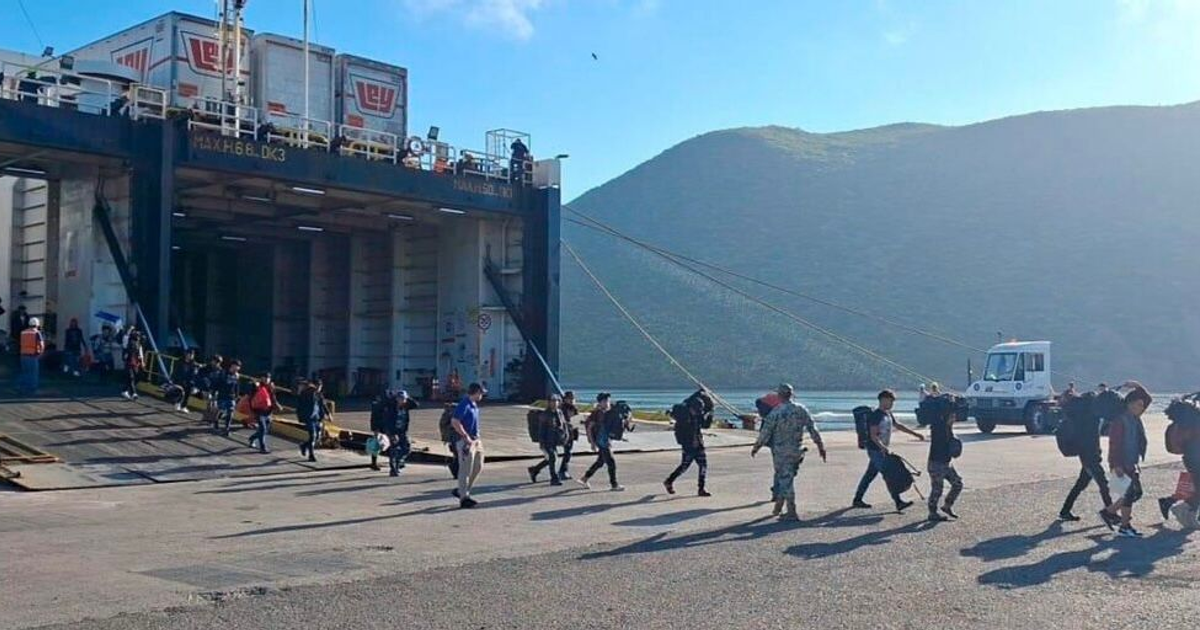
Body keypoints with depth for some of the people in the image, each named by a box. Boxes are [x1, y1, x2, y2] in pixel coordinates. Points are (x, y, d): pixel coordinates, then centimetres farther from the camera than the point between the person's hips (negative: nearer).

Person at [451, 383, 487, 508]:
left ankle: (463, 491, 25)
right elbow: (455, 422, -24)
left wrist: (477, 437, 15)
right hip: (466, 441, -10)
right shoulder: (464, 405, -17)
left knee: (478, 467, 15)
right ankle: (464, 497, 3)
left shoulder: (474, 405, 13)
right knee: (465, 469, -4)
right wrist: (466, 436, -22)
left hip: (476, 440, 10)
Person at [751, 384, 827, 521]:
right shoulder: (801, 410, 1)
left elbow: (765, 433, -10)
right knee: (785, 477, 18)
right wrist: (820, 446, 12)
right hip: (797, 450, 5)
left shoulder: (775, 413, -13)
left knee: (785, 479, -1)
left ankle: (792, 512, -1)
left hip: (781, 451, -5)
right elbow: (813, 429, 3)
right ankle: (778, 506, 21)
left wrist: (756, 447, 4)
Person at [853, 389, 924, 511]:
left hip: (882, 450, 9)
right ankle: (899, 503, -10)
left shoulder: (888, 414, 14)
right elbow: (873, 435, -22)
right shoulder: (876, 415, -16)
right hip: (875, 450, -9)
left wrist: (915, 434, 23)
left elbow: (898, 426, 24)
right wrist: (882, 447, -35)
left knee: (870, 475, 13)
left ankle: (857, 500, 20)